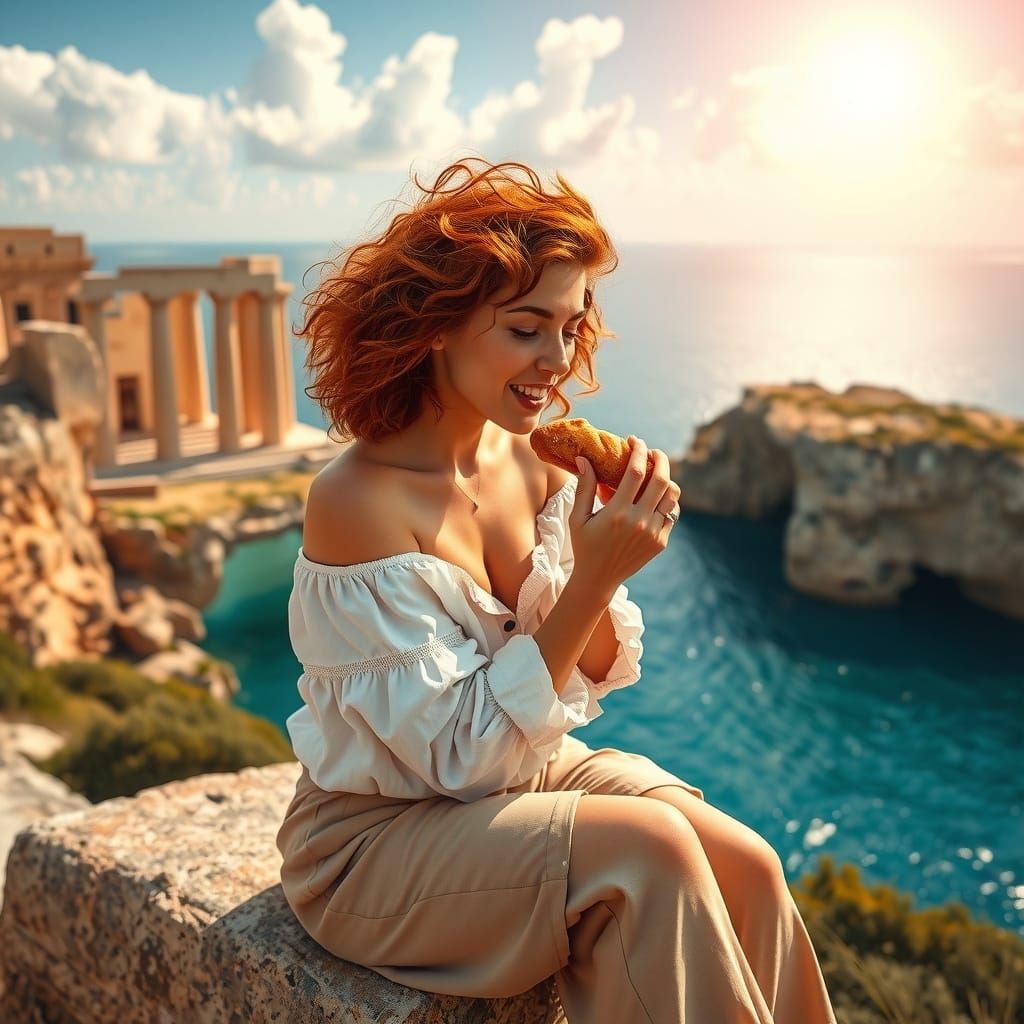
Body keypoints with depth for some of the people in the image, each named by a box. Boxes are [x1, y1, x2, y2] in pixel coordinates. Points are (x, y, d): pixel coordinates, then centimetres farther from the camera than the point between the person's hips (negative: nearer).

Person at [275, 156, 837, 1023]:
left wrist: (606, 560, -18)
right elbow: (458, 755, -22)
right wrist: (593, 579, -28)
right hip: (376, 841, -5)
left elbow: (593, 676, 2)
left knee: (746, 866, -15)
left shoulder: (535, 463, -5)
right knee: (650, 850, -24)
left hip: (529, 773, 5)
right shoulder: (357, 502, -23)